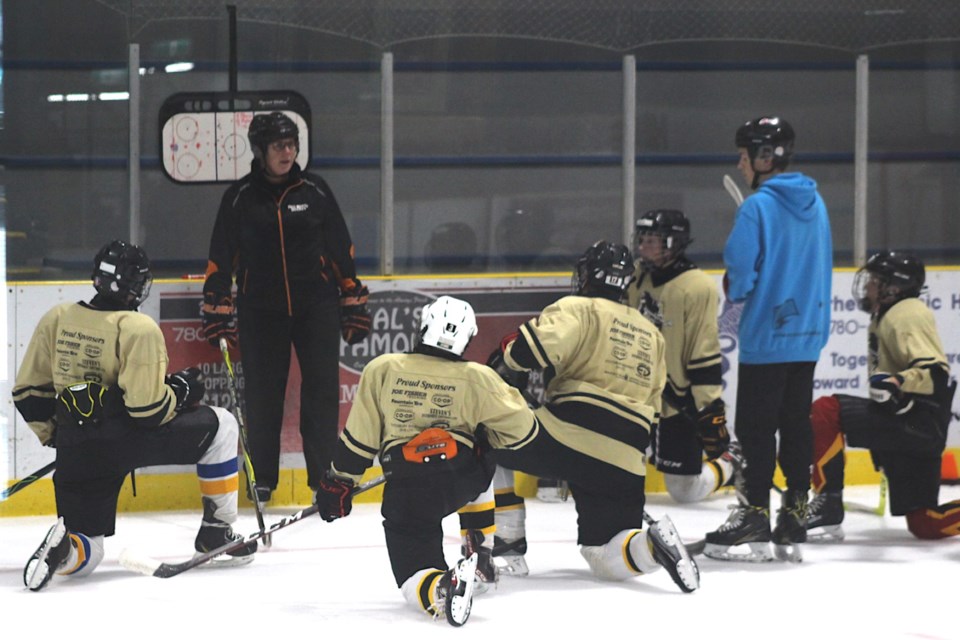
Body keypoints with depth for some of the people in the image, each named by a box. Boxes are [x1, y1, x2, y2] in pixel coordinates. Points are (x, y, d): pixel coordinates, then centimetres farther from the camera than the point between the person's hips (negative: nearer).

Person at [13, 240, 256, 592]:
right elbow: (147, 407, -16)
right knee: (219, 425, 15)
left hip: (74, 453, 5)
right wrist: (180, 392, 5)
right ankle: (217, 530, 17)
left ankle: (61, 546, -20)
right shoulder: (138, 328, -10)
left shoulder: (56, 318, 8)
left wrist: (54, 436, 25)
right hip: (124, 439, -5)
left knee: (85, 555, 16)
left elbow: (28, 391, 11)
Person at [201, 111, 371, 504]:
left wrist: (354, 305, 6)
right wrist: (217, 312, 0)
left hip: (316, 306, 1)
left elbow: (341, 251, 8)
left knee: (322, 391, -2)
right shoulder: (240, 197, 1)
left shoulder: (314, 191, 4)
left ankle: (324, 476, 5)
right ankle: (262, 478, 12)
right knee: (262, 394, 1)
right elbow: (221, 259, 4)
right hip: (261, 309, -1)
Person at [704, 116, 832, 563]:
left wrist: (732, 287, 6)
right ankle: (793, 525, 12)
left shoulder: (757, 207, -15)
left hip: (766, 337, -7)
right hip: (808, 336, 7)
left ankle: (754, 519, -1)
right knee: (796, 426, 10)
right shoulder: (815, 204, 9)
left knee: (756, 428, -1)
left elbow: (739, 276, -16)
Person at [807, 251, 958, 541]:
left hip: (920, 423, -11)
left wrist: (898, 385, -39)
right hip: (908, 426, 11)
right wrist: (878, 443, 22)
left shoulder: (908, 314, -11)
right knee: (925, 524, 6)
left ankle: (828, 508, -20)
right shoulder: (884, 318, 22)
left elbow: (935, 373, -23)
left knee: (825, 411, -21)